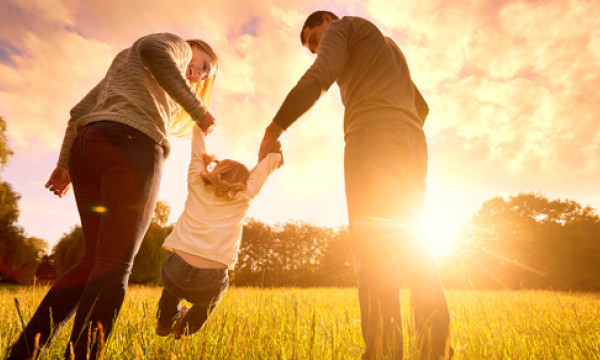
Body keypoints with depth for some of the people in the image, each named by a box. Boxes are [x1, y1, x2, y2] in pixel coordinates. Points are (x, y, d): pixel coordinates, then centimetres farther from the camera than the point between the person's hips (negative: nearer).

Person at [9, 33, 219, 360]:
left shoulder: (123, 62, 39)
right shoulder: (177, 45, 17)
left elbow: (81, 111, 28)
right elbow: (153, 49, -10)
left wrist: (66, 162, 20)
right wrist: (198, 109, -8)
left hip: (86, 144, 8)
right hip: (132, 142, -8)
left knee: (94, 261, 9)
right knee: (114, 265, -11)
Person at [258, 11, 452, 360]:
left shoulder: (341, 27, 15)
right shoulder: (391, 48, 39)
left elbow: (318, 77, -7)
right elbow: (421, 107, 34)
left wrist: (275, 127, -8)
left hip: (373, 134, -8)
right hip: (413, 143, 8)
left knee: (372, 243, -16)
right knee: (408, 244, 3)